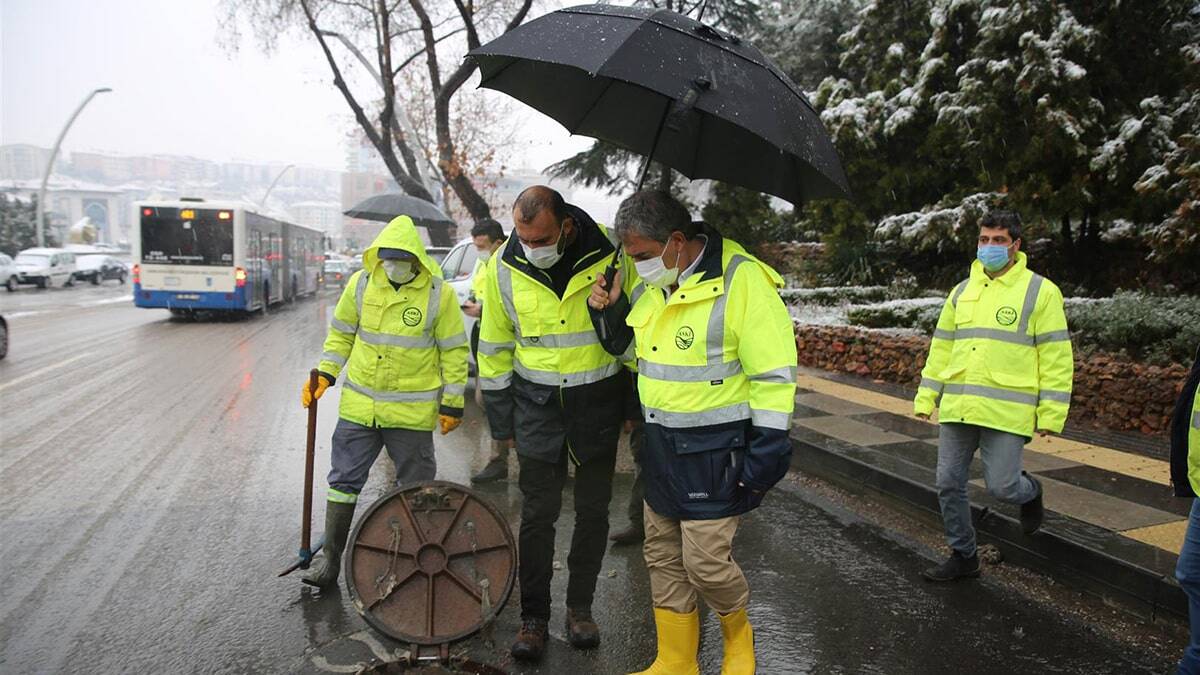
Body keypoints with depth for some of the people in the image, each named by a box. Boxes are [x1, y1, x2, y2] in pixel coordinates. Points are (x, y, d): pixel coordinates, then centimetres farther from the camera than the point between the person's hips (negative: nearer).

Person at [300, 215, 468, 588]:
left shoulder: (439, 294, -10)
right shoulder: (361, 284, -1)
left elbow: (454, 351, -5)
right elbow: (341, 334, 11)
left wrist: (452, 403, -5)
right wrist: (324, 374, 1)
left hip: (412, 412, -2)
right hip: (358, 404, 3)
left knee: (416, 489, 11)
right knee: (344, 481, 8)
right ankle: (330, 559, 21)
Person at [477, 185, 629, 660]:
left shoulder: (608, 253, -13)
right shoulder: (505, 266, -8)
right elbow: (494, 346, 3)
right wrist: (500, 418, 5)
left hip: (598, 400, 0)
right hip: (538, 404, 1)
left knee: (593, 510, 11)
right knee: (537, 514, 5)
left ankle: (580, 607, 29)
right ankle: (533, 616, 20)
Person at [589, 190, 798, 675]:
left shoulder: (742, 280, -19)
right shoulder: (645, 281, 3)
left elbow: (773, 375, -16)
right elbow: (630, 349, 18)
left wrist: (766, 453, -16)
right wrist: (609, 312, -1)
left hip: (715, 449, -7)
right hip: (661, 441, 7)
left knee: (705, 561, -3)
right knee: (663, 556, 13)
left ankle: (738, 635, 30)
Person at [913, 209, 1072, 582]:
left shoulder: (1040, 291, -2)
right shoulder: (962, 292, 13)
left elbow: (1056, 356, -4)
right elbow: (941, 348, 16)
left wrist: (1051, 413, -8)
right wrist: (926, 397, 12)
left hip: (1006, 411, -5)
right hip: (956, 409, 5)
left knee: (1002, 487, -5)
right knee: (949, 485, 7)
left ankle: (1030, 490, 32)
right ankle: (963, 556, 24)